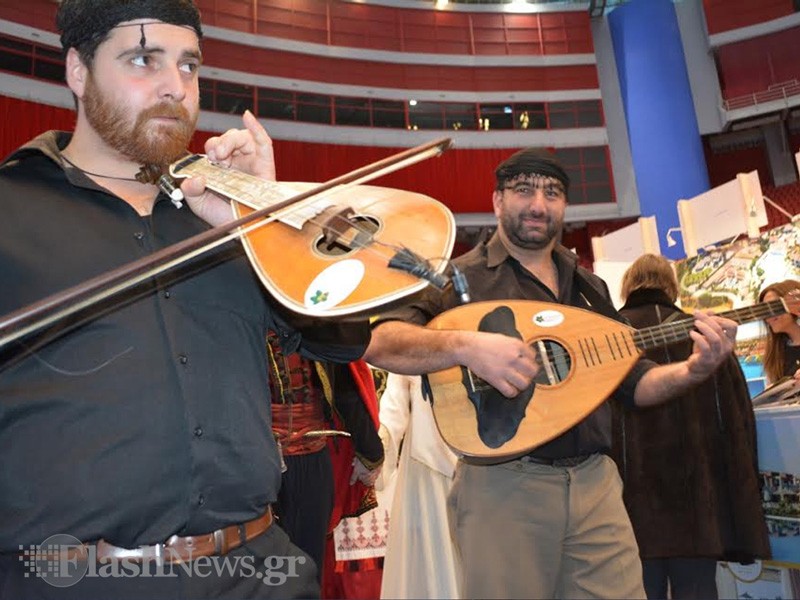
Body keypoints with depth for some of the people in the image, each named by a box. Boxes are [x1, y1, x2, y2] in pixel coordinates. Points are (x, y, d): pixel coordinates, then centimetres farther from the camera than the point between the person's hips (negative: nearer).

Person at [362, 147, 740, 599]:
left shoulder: (589, 286, 15)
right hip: (503, 486, -4)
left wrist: (694, 370, -3)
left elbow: (633, 383, 17)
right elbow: (380, 342, -17)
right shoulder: (461, 277, -3)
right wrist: (466, 345, -33)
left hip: (596, 482, 5)